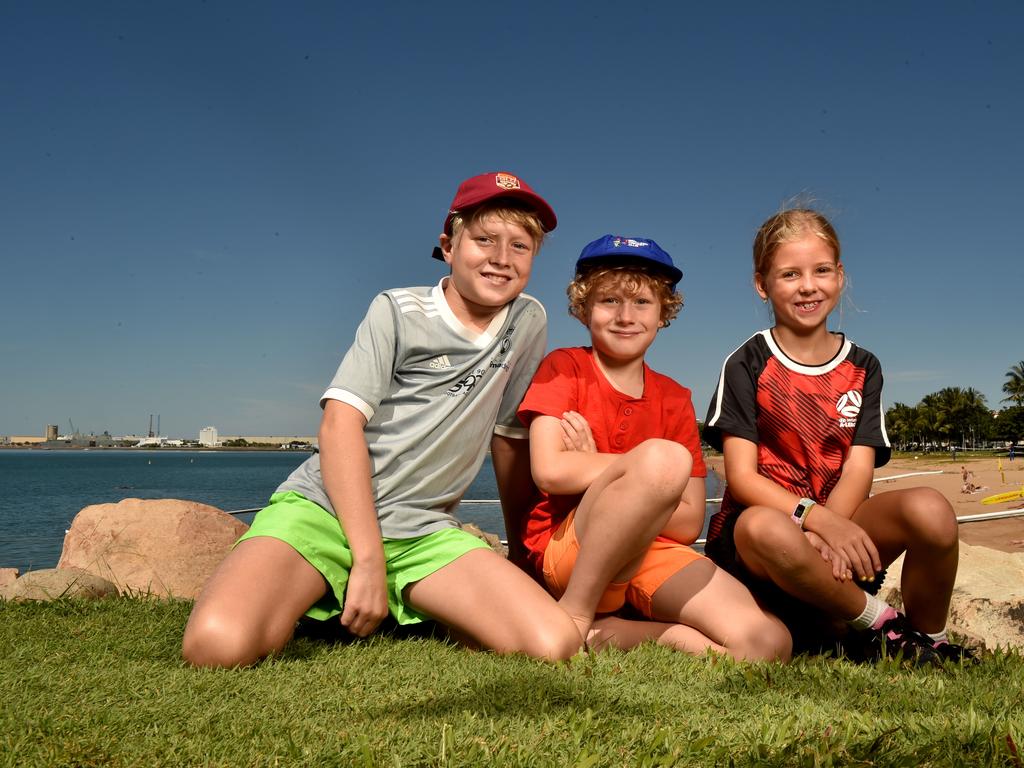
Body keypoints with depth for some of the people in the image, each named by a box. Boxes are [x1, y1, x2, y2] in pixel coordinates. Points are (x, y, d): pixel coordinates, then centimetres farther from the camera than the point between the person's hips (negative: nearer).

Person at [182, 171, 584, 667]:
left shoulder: (529, 323, 11)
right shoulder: (398, 312, -1)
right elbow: (339, 423, -11)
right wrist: (368, 561, -18)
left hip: (421, 531, 4)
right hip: (324, 505, -3)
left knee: (555, 645, -21)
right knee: (218, 644, -30)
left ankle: (412, 613, 4)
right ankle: (302, 606, 4)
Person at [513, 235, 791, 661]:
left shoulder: (674, 399, 12)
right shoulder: (564, 367, 3)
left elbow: (689, 523, 3)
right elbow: (550, 471, -16)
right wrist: (654, 463, -8)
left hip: (650, 553, 5)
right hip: (565, 549, -4)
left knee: (768, 642, -20)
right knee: (663, 458, -32)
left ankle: (604, 632, -9)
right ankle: (573, 614, -20)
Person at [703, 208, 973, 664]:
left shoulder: (862, 368, 11)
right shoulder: (748, 365, 1)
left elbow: (858, 469, -1)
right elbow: (741, 476, -9)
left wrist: (826, 532, -22)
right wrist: (816, 517, -25)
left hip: (837, 521, 3)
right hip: (766, 518, -3)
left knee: (929, 509, -27)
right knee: (765, 529, -39)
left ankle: (929, 640, -1)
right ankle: (880, 624, -15)